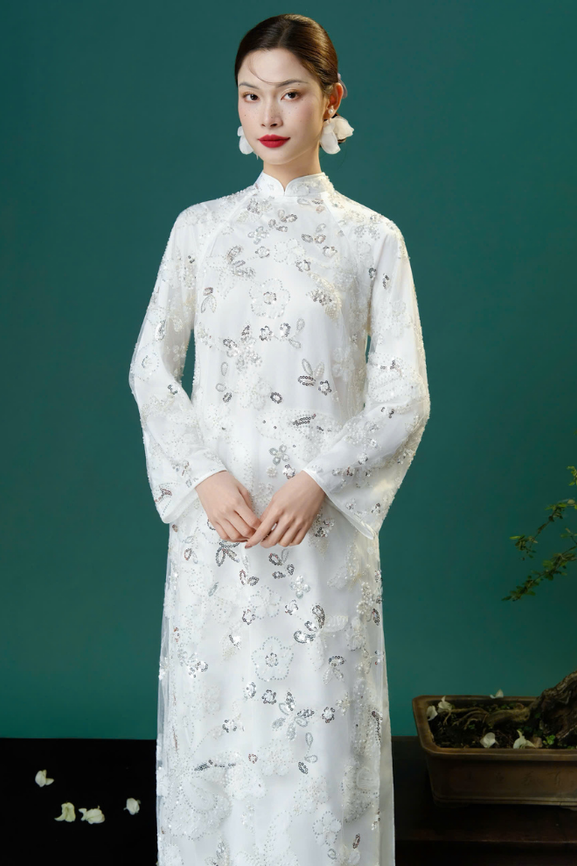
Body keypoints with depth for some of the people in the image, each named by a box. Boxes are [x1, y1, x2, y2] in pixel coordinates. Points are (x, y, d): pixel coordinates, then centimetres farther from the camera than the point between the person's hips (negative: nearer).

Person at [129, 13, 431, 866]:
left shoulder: (372, 237, 2)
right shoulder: (199, 227, 6)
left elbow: (404, 398, -1)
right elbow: (151, 368, 5)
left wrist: (318, 483, -15)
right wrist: (205, 476, -9)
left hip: (326, 519, -1)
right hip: (215, 515, 2)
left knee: (320, 724, 4)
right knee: (214, 717, 9)